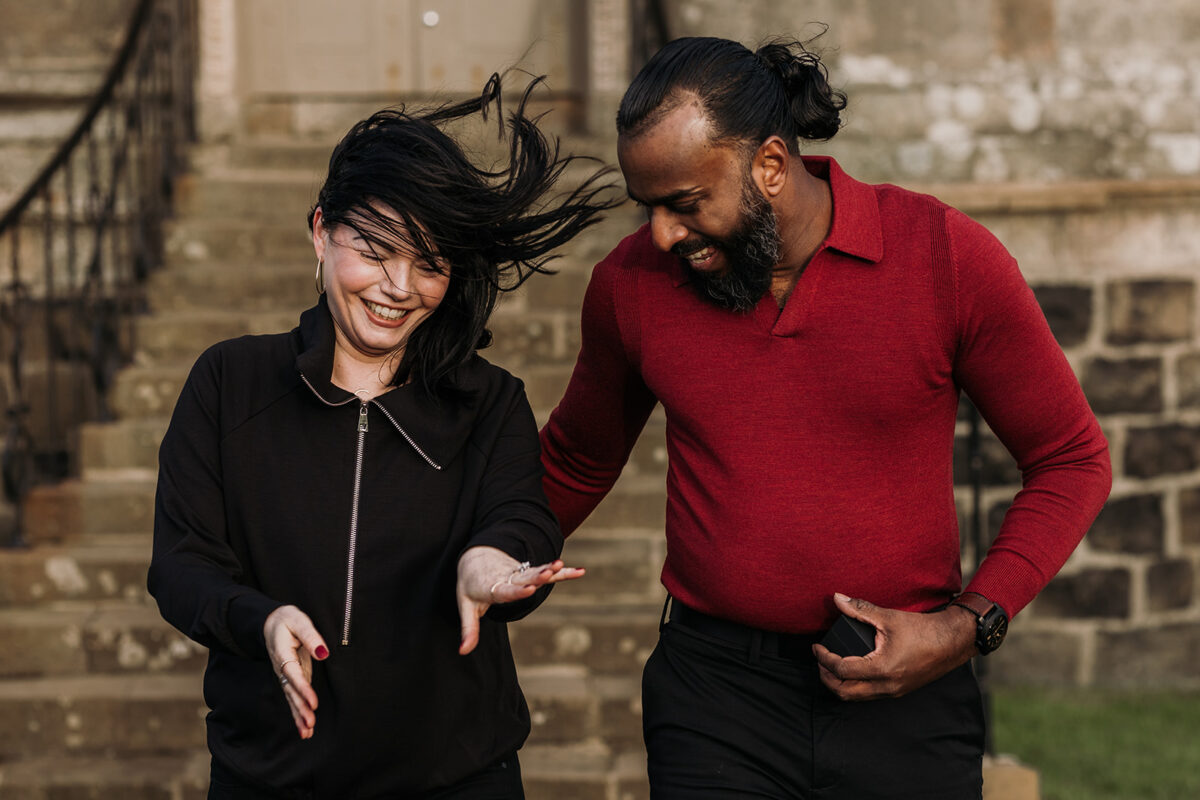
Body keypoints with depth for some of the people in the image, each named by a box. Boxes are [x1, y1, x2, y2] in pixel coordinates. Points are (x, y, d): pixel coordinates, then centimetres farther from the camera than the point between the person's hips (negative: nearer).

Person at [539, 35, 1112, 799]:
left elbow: (1072, 462, -1)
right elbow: (576, 466, 16)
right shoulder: (631, 283, -1)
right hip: (714, 687, 1)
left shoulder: (947, 256, -9)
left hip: (904, 693, -1)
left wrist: (971, 624, -11)